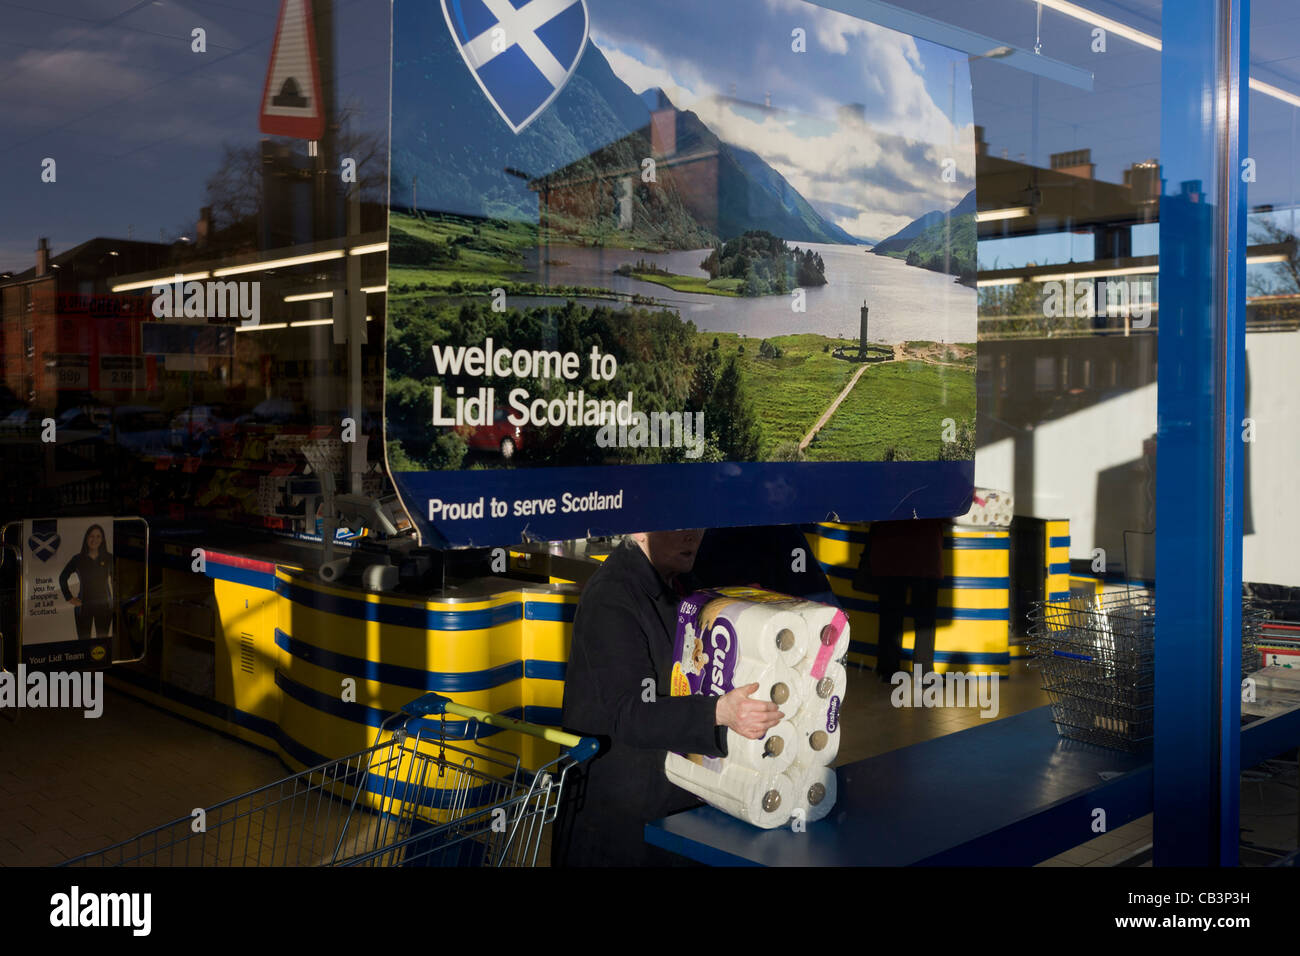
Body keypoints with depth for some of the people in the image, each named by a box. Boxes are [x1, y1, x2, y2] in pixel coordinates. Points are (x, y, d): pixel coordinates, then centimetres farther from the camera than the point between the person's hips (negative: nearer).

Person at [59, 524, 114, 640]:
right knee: (83, 639, -1)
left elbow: (115, 581, 10)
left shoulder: (108, 559, 4)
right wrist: (69, 598, 5)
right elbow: (62, 578, 12)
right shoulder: (78, 559, 3)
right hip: (84, 605, 0)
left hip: (104, 605, 0)